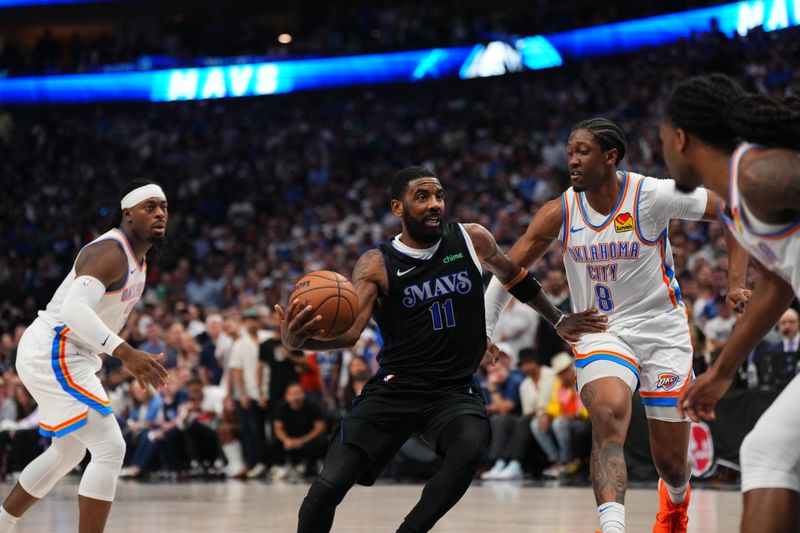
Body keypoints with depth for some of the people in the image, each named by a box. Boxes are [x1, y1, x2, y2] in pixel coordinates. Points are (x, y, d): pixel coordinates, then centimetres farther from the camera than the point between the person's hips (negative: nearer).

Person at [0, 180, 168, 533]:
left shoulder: (137, 256, 11)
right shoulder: (111, 252, -21)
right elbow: (74, 309, -36)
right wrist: (125, 353, -46)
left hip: (66, 357, 11)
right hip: (53, 355, -11)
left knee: (67, 454, 22)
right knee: (110, 449, -16)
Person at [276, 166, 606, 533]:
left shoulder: (472, 240, 0)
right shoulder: (376, 264, -7)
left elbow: (514, 278, 20)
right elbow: (350, 331, -20)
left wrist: (558, 321, 27)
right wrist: (298, 340, -41)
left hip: (455, 391, 1)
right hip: (395, 388, -1)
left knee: (470, 449, -34)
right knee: (327, 488, -12)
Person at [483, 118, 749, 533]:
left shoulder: (653, 195, -15)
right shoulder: (559, 213, -7)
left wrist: (736, 283, -13)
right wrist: (480, 334, -5)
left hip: (661, 331, -1)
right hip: (599, 332, 1)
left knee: (672, 463, 8)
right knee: (608, 417, -32)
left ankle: (676, 499, 45)